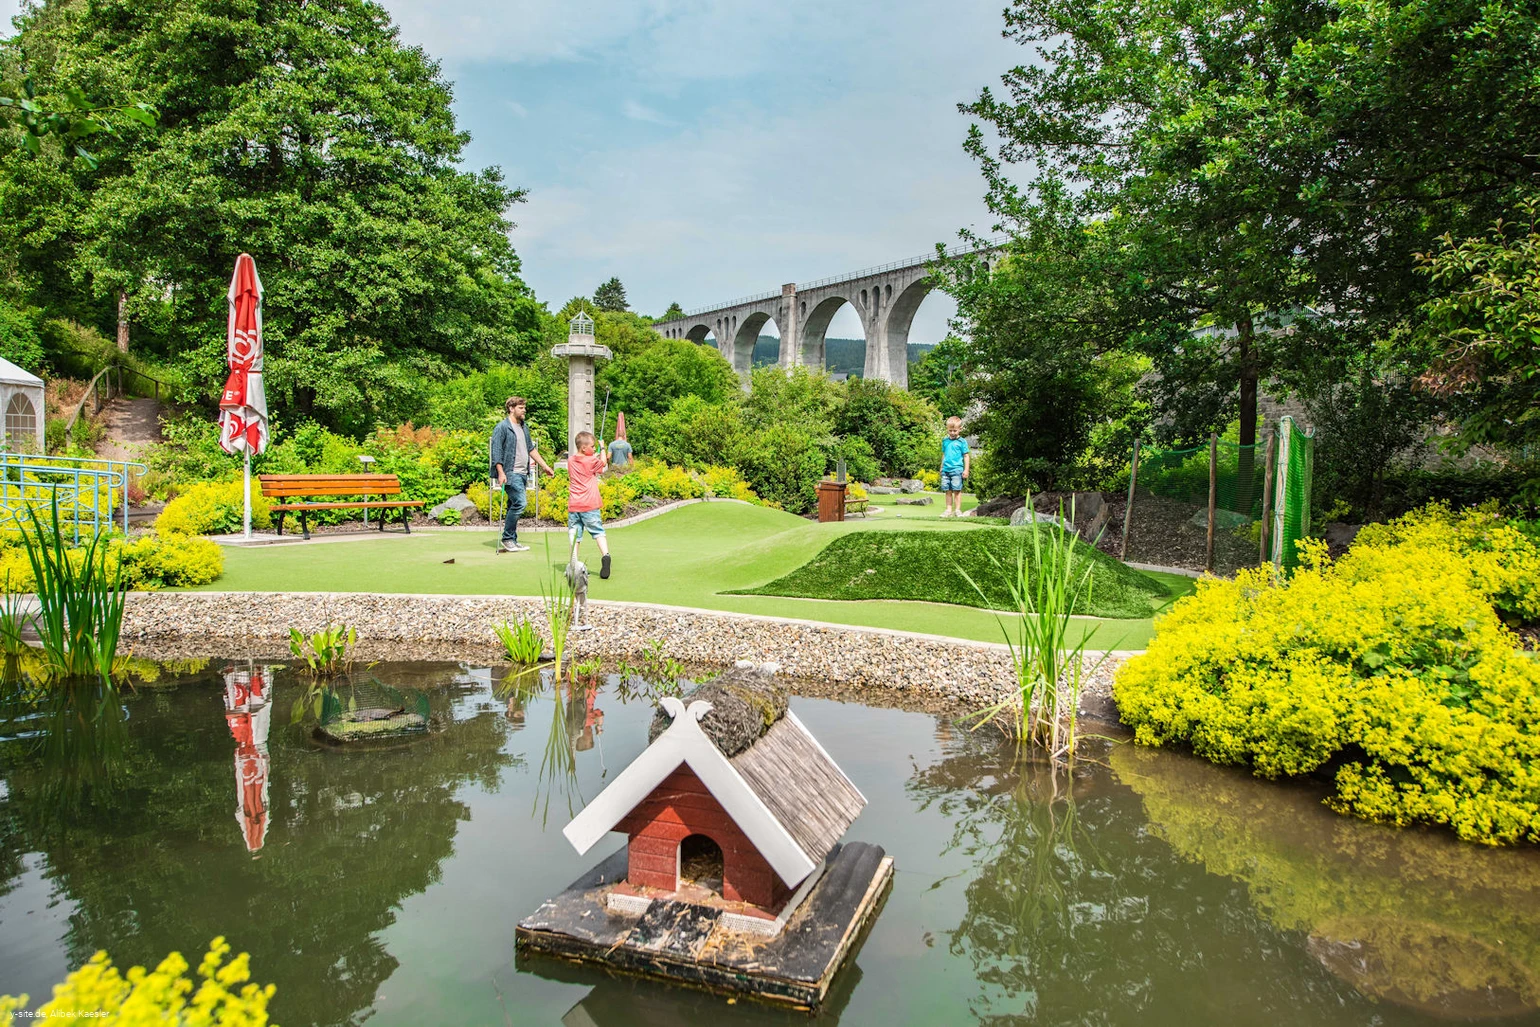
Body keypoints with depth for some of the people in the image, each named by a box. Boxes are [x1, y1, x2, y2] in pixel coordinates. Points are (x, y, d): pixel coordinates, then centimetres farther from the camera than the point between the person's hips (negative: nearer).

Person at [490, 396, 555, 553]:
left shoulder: (524, 427, 19)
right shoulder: (502, 427, -5)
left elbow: (531, 449, 26)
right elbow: (496, 451, -10)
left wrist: (545, 466, 23)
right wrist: (501, 473, -18)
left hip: (523, 474, 8)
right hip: (510, 473, -8)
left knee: (514, 506, 9)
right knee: (520, 503, -17)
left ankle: (511, 542, 13)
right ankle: (507, 539, -7)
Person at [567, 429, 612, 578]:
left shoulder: (570, 460, 8)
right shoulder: (591, 461, -6)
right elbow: (603, 462, 12)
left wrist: (594, 456, 23)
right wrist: (602, 449, 23)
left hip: (573, 505, 4)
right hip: (589, 505, -4)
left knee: (574, 532, 5)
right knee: (598, 531, 0)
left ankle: (573, 563, -1)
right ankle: (605, 554, -17)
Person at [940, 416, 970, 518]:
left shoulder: (962, 441, 0)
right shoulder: (945, 441, 13)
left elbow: (966, 456, 1)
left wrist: (966, 469, -4)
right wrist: (941, 467, 22)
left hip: (957, 469, -4)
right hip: (946, 470, 4)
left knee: (957, 490, -5)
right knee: (947, 490, 5)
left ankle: (957, 510, 1)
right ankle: (949, 509, 10)